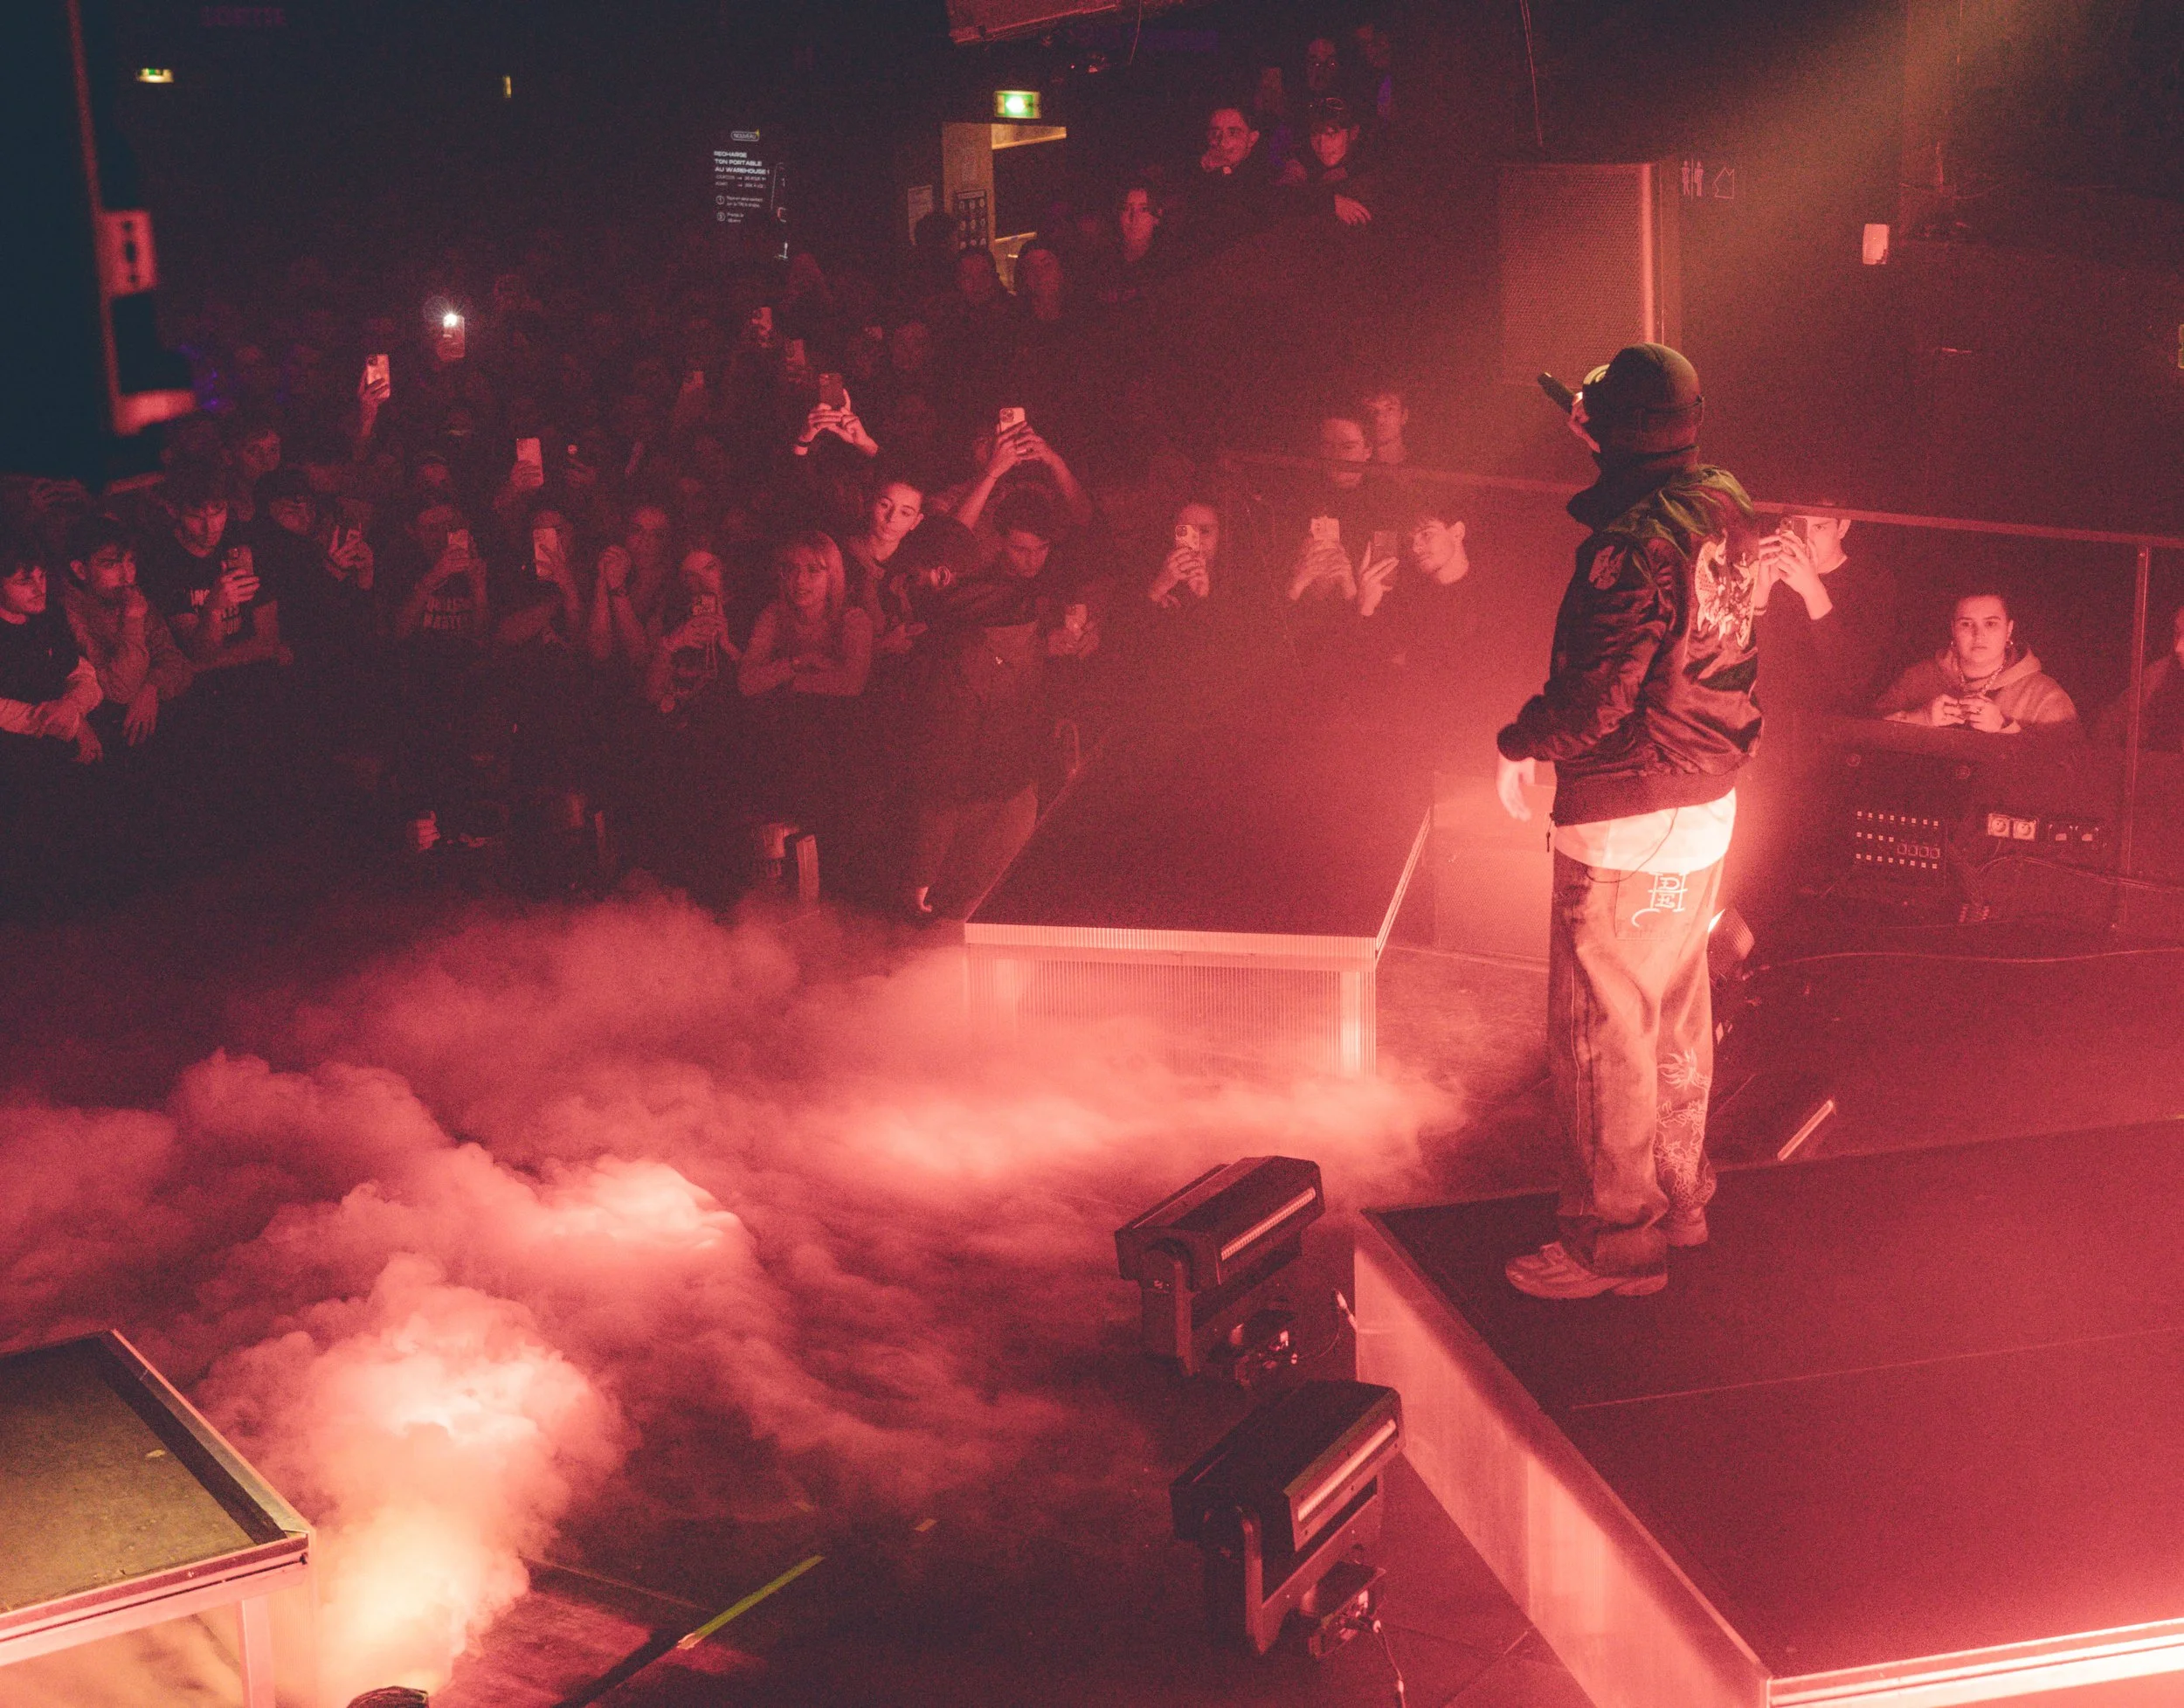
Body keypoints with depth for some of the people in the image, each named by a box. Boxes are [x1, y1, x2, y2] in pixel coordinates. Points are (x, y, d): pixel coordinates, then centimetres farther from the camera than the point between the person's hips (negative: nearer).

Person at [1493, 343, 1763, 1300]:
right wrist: (1595, 430, 27)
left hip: (1625, 823, -9)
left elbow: (1595, 699, -26)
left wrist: (1517, 745, -6)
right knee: (1675, 1013, 20)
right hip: (1709, 801, 9)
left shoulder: (1634, 544, -24)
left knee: (1600, 1032, 2)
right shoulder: (1724, 510, 2)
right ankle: (1677, 1197, 34)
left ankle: (1612, 1240, 11)